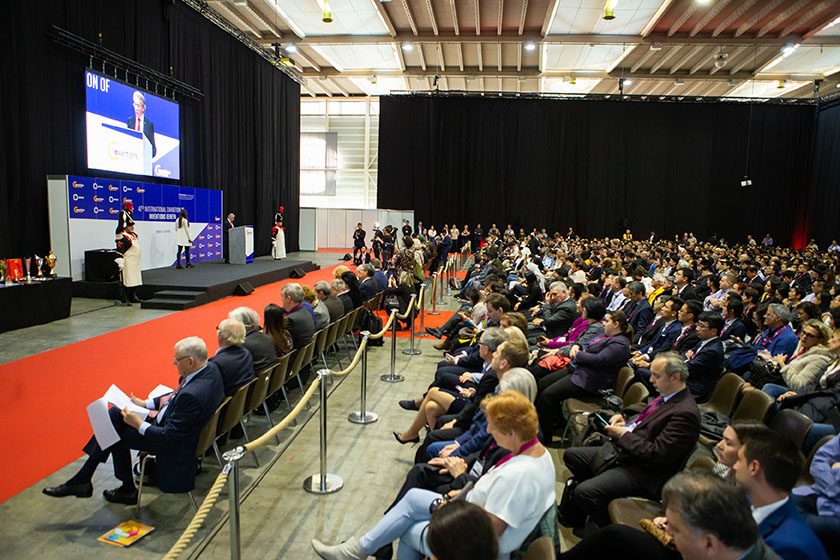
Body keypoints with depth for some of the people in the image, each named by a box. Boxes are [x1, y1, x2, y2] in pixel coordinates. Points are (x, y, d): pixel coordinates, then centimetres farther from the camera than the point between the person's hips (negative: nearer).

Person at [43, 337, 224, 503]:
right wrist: (146, 403, 6)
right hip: (171, 420, 9)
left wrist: (139, 424, -16)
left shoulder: (193, 396, -37)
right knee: (115, 413, 9)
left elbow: (169, 437, -27)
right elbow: (177, 395, 9)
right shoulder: (210, 368, -9)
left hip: (174, 446, -9)